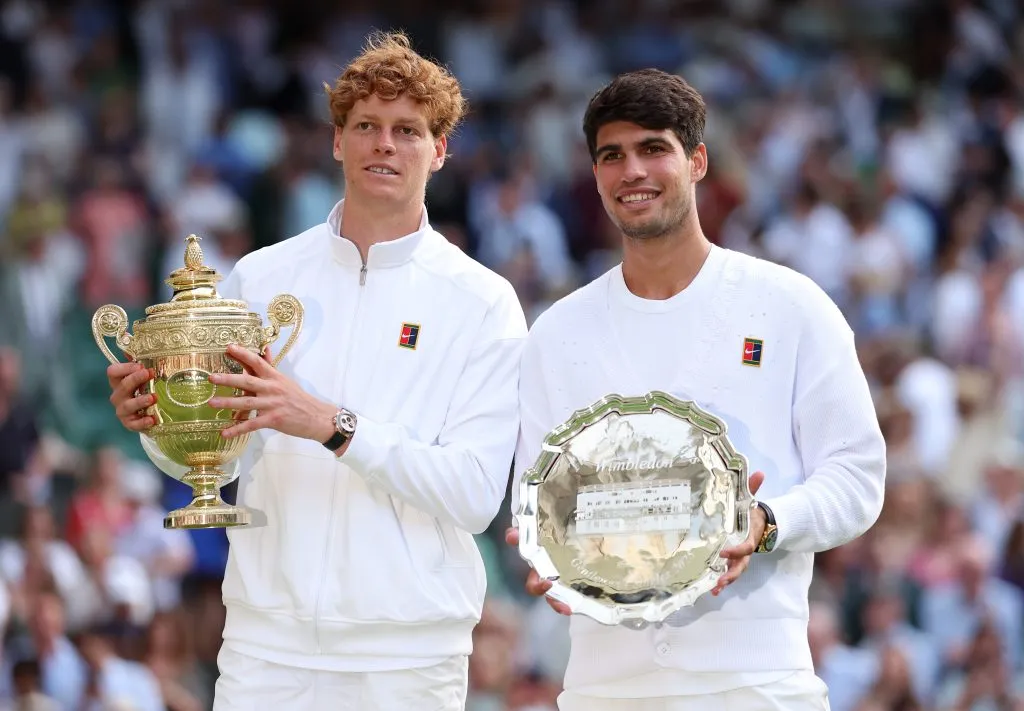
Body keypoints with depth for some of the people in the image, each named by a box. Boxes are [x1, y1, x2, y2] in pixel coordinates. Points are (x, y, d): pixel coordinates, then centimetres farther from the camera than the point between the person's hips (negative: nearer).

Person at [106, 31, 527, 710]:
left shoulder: (482, 302, -1)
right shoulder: (261, 277, 8)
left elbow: (476, 494, -10)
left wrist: (333, 424, -21)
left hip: (408, 654, -2)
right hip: (267, 645, 2)